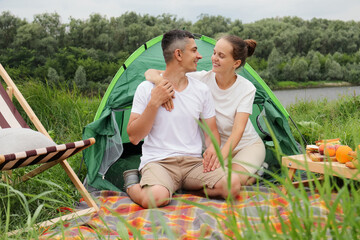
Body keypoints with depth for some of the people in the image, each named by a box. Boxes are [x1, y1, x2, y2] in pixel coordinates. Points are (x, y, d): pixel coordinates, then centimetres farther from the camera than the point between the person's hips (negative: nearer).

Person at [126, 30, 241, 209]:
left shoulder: (202, 90, 9)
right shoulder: (147, 88, -1)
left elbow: (212, 130, 15)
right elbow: (133, 137, -4)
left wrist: (212, 147, -10)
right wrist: (154, 103, -13)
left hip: (193, 162, 4)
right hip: (157, 162, -3)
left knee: (233, 184, -23)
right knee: (155, 198, -36)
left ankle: (186, 186, 0)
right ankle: (131, 185, 0)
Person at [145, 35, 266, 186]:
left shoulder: (247, 89, -18)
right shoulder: (201, 79, -16)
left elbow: (238, 129, -30)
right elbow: (150, 73, -17)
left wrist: (222, 155, -49)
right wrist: (161, 82, -42)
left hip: (248, 144, -2)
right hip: (216, 146, 3)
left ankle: (257, 171, 5)